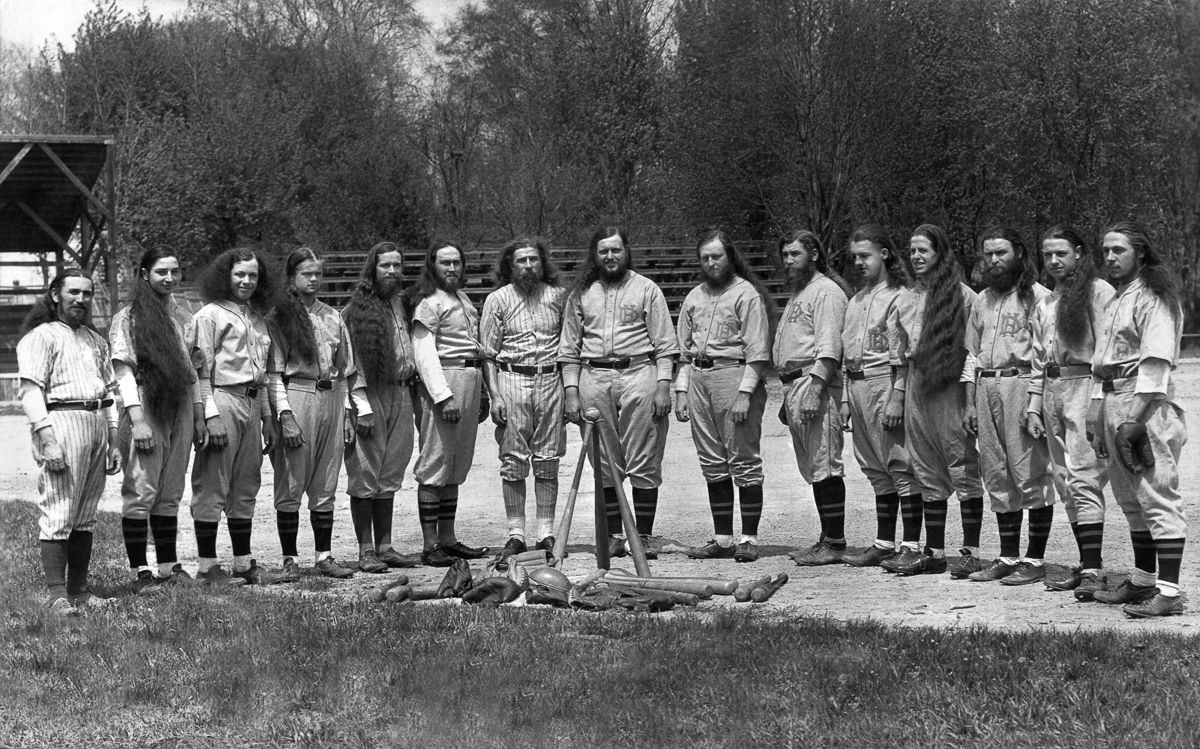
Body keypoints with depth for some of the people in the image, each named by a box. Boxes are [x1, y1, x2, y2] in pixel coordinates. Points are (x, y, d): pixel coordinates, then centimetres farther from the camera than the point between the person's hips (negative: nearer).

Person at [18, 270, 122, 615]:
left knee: (86, 516, 8)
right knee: (58, 513, -10)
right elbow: (30, 390, -10)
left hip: (97, 425, 7)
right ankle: (57, 595, -10)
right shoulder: (41, 336, -1)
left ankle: (79, 590, 12)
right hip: (61, 421, -7)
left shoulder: (96, 341, 23)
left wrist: (113, 442, 18)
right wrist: (47, 439, -19)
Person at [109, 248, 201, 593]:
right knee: (141, 491, -5)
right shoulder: (127, 318, -3)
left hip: (180, 409, 6)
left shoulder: (184, 318, 14)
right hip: (146, 408, -6)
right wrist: (138, 420, -16)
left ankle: (169, 566, 13)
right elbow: (123, 371, -8)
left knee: (171, 493, 9)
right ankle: (141, 571, -2)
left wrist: (199, 416, 12)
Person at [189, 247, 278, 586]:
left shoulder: (257, 317, 19)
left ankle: (243, 562, 16)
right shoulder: (209, 315, -3)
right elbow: (200, 369, -8)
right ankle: (208, 566, -1)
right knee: (212, 487, -4)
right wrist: (211, 415, -16)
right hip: (222, 401, -7)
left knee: (246, 488, 10)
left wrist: (267, 416, 19)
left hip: (252, 404, 7)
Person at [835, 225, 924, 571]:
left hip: (886, 383, -8)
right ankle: (884, 544, 17)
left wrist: (897, 399, -18)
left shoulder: (898, 296, -7)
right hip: (858, 386, 8)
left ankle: (912, 546, -5)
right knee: (876, 470, 12)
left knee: (901, 467, -6)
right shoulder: (855, 301, 18)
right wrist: (846, 397, 15)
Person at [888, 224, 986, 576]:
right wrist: (897, 395, 12)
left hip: (949, 385, -6)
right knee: (927, 471, 9)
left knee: (962, 467, -4)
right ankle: (934, 551, 14)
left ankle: (971, 551, 0)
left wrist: (971, 396, -13)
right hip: (915, 385, 6)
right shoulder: (906, 299, 15)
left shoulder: (962, 295, -5)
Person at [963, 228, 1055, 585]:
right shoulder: (981, 301, 19)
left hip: (1022, 384, -7)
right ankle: (1008, 557, 16)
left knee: (1031, 474, -6)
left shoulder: (1037, 296, -3)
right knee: (997, 478, 9)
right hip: (986, 388, 7)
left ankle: (1035, 560, -1)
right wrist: (970, 403, 15)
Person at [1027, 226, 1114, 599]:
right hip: (1052, 392, 8)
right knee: (1065, 482, 7)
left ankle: (1093, 571, -17)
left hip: (1085, 387, -8)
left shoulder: (1099, 292, -4)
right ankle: (1086, 564, 12)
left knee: (1084, 478, -14)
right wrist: (1033, 407, 15)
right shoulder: (1044, 304, 19)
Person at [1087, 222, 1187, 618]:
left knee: (1158, 497, -10)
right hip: (1111, 404, 10)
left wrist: (1135, 419, -21)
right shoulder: (1114, 301, 20)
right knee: (1131, 500, 15)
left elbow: (1155, 363, -17)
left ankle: (1169, 591, -12)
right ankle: (1143, 581, 25)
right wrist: (1096, 416, 15)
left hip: (1146, 406, -10)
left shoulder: (1154, 299, -8)